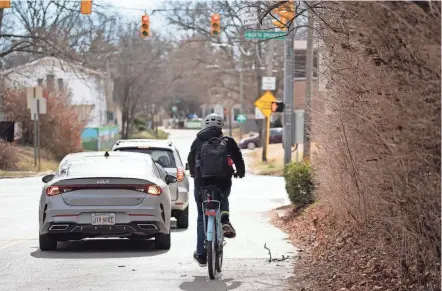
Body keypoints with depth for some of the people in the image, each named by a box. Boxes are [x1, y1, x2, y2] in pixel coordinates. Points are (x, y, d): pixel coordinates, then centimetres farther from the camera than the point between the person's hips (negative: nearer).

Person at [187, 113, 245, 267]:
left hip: (202, 183, 0)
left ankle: (201, 255, 12)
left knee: (202, 218, 12)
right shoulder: (228, 141, 4)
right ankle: (224, 220, 5)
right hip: (223, 183, 0)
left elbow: (190, 160, 22)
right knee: (223, 200, 35)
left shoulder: (198, 141, 9)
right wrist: (241, 172, 29)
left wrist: (193, 173, 43)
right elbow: (238, 159, 7)